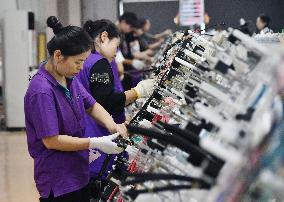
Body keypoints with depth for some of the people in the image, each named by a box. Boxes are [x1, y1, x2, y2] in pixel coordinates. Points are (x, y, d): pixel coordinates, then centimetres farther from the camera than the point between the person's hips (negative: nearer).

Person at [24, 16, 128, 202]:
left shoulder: (69, 79, 3)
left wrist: (112, 126, -6)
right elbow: (51, 141, -22)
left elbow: (91, 105, 14)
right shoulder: (42, 91, -23)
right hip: (58, 182, -8)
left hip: (80, 172, 8)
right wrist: (95, 143, -22)